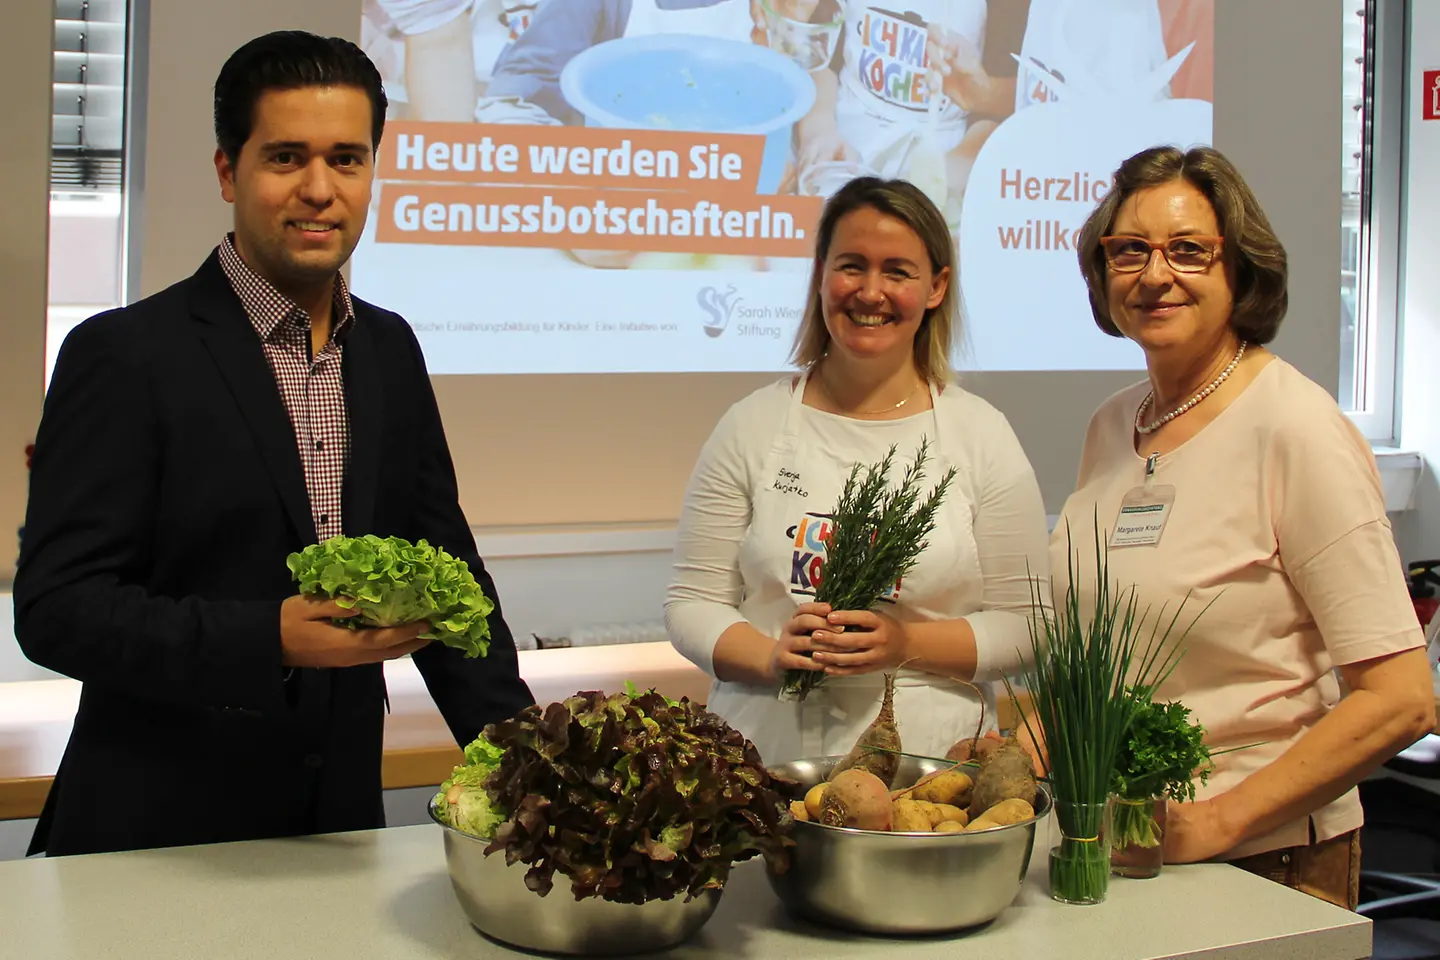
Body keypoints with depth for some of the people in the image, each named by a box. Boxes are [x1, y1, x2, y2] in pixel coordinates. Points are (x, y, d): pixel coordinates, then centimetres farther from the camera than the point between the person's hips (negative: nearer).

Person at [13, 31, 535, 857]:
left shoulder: (391, 352, 7)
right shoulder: (124, 355, -11)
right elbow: (56, 609, -15)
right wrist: (272, 640, -27)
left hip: (341, 819, 5)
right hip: (155, 841, -5)